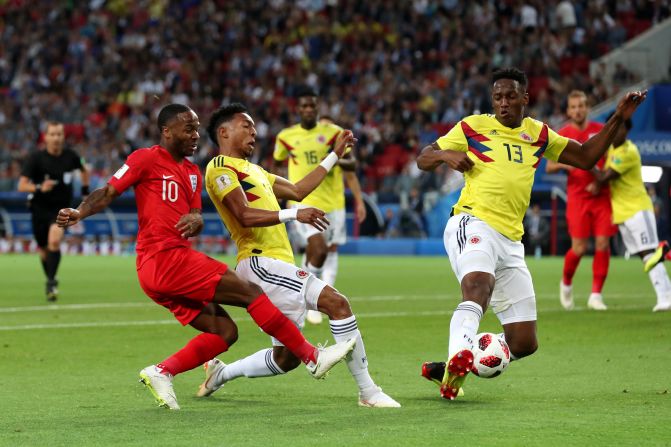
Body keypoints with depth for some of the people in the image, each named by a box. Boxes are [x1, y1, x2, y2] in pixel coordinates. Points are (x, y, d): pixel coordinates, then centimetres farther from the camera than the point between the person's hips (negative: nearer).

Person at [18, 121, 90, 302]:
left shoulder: (70, 156, -5)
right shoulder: (36, 158, -11)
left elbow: (84, 171, 19)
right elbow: (22, 185, -16)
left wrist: (85, 191, 14)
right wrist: (39, 187, -33)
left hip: (62, 208, -1)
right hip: (40, 208, 1)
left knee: (54, 241, -26)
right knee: (44, 251, 11)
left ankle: (51, 282, -23)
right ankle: (51, 278, 37)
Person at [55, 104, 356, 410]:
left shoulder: (193, 173, 21)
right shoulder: (147, 159, -3)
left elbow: (196, 217, 14)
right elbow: (107, 193, -7)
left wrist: (195, 219, -11)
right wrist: (79, 213, -24)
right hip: (166, 260, -9)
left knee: (224, 332, 5)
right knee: (250, 293, -8)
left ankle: (161, 372, 2)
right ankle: (312, 358, -3)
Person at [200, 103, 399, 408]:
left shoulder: (252, 170, 26)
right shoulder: (220, 168, -4)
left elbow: (296, 190, 30)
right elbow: (245, 216, -17)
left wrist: (335, 155, 28)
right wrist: (293, 215, -27)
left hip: (278, 265, 10)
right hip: (260, 261, -10)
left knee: (286, 358, 11)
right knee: (335, 302, -20)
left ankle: (220, 373, 27)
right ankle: (367, 391, -19)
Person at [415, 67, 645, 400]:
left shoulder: (538, 135, 18)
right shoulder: (473, 127, 7)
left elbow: (586, 157, 26)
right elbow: (423, 160, 12)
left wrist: (618, 119, 16)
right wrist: (445, 155, -11)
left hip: (510, 241, 6)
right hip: (472, 224, -5)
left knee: (524, 343, 1)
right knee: (479, 285, -40)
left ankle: (452, 368, 14)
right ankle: (457, 356, -54)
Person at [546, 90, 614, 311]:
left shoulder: (601, 131, 5)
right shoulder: (562, 135, 2)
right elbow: (549, 167, 4)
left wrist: (600, 182, -7)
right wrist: (564, 164, -17)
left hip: (602, 195, 1)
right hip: (577, 197, -1)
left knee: (603, 244, -6)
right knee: (579, 248, -7)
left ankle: (596, 295, 2)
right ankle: (566, 283, 22)